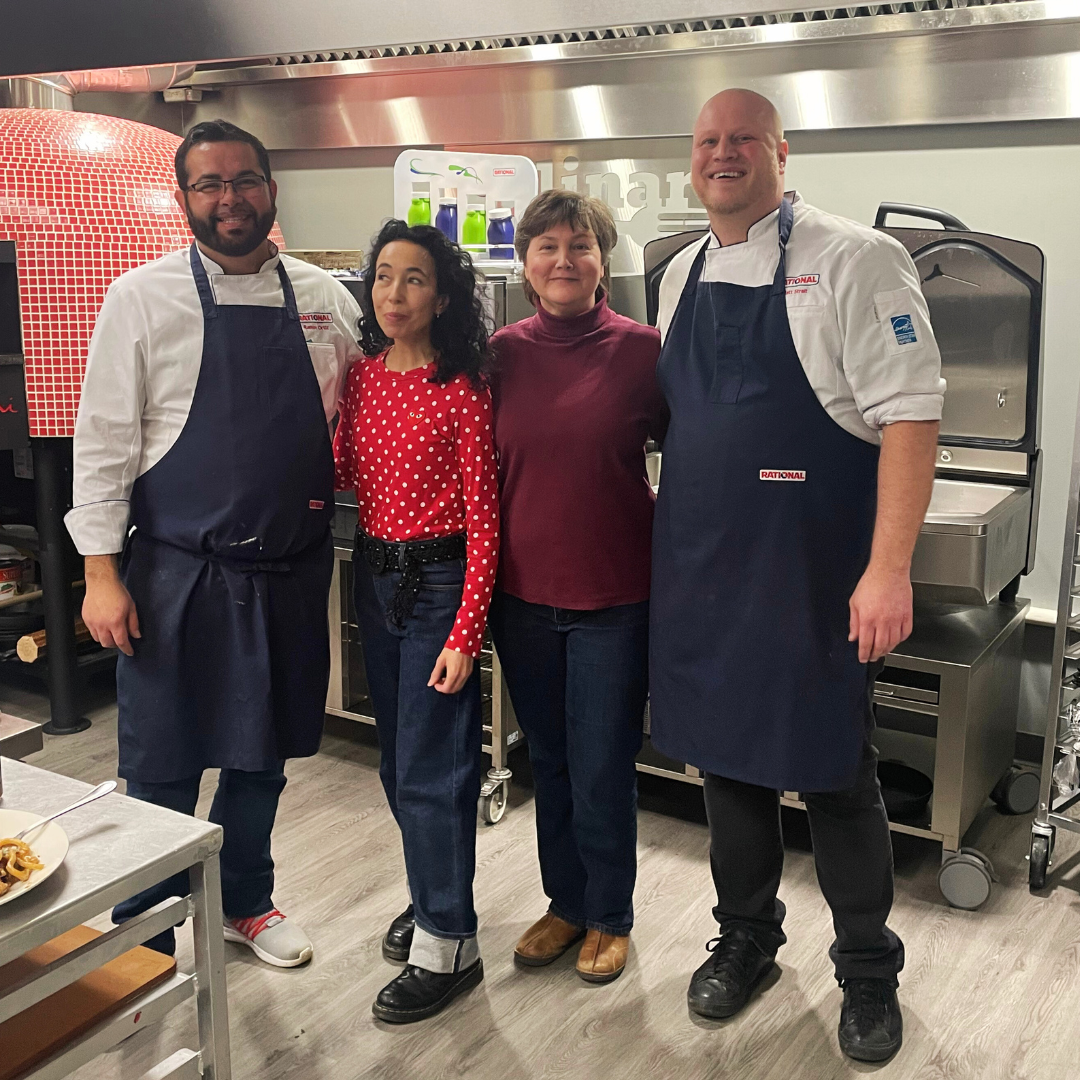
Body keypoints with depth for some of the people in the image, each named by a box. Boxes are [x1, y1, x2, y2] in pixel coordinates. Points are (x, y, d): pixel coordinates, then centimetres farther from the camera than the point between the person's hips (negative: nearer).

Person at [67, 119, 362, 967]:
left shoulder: (326, 299, 6)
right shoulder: (144, 298, -4)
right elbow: (105, 441, -5)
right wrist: (102, 572, -9)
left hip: (289, 571, 4)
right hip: (178, 572, -3)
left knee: (263, 754, 17)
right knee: (163, 768, 6)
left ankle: (246, 899, 40)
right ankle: (142, 944, 26)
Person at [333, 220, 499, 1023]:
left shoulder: (461, 392, -13)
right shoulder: (361, 376, 5)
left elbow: (482, 519, -14)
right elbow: (344, 474, 12)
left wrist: (465, 634, -17)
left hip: (438, 580, -7)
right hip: (374, 576, 7)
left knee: (428, 768, -2)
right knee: (398, 759, 17)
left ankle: (448, 942, 13)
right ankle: (435, 894, 36)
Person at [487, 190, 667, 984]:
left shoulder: (641, 351, -8)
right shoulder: (503, 353, 1)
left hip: (614, 596, -3)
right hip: (524, 592, 4)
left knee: (602, 768, 6)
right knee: (549, 761, 17)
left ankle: (610, 917, 28)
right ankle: (565, 903, 36)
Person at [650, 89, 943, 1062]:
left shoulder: (852, 259, -9)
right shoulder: (683, 273, 10)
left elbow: (910, 414, -14)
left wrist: (888, 570, -20)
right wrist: (667, 538, 14)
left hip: (811, 575, -5)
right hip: (698, 570, 6)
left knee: (834, 773, 6)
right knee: (725, 754, 15)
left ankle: (868, 970, 29)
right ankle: (746, 937, 37)